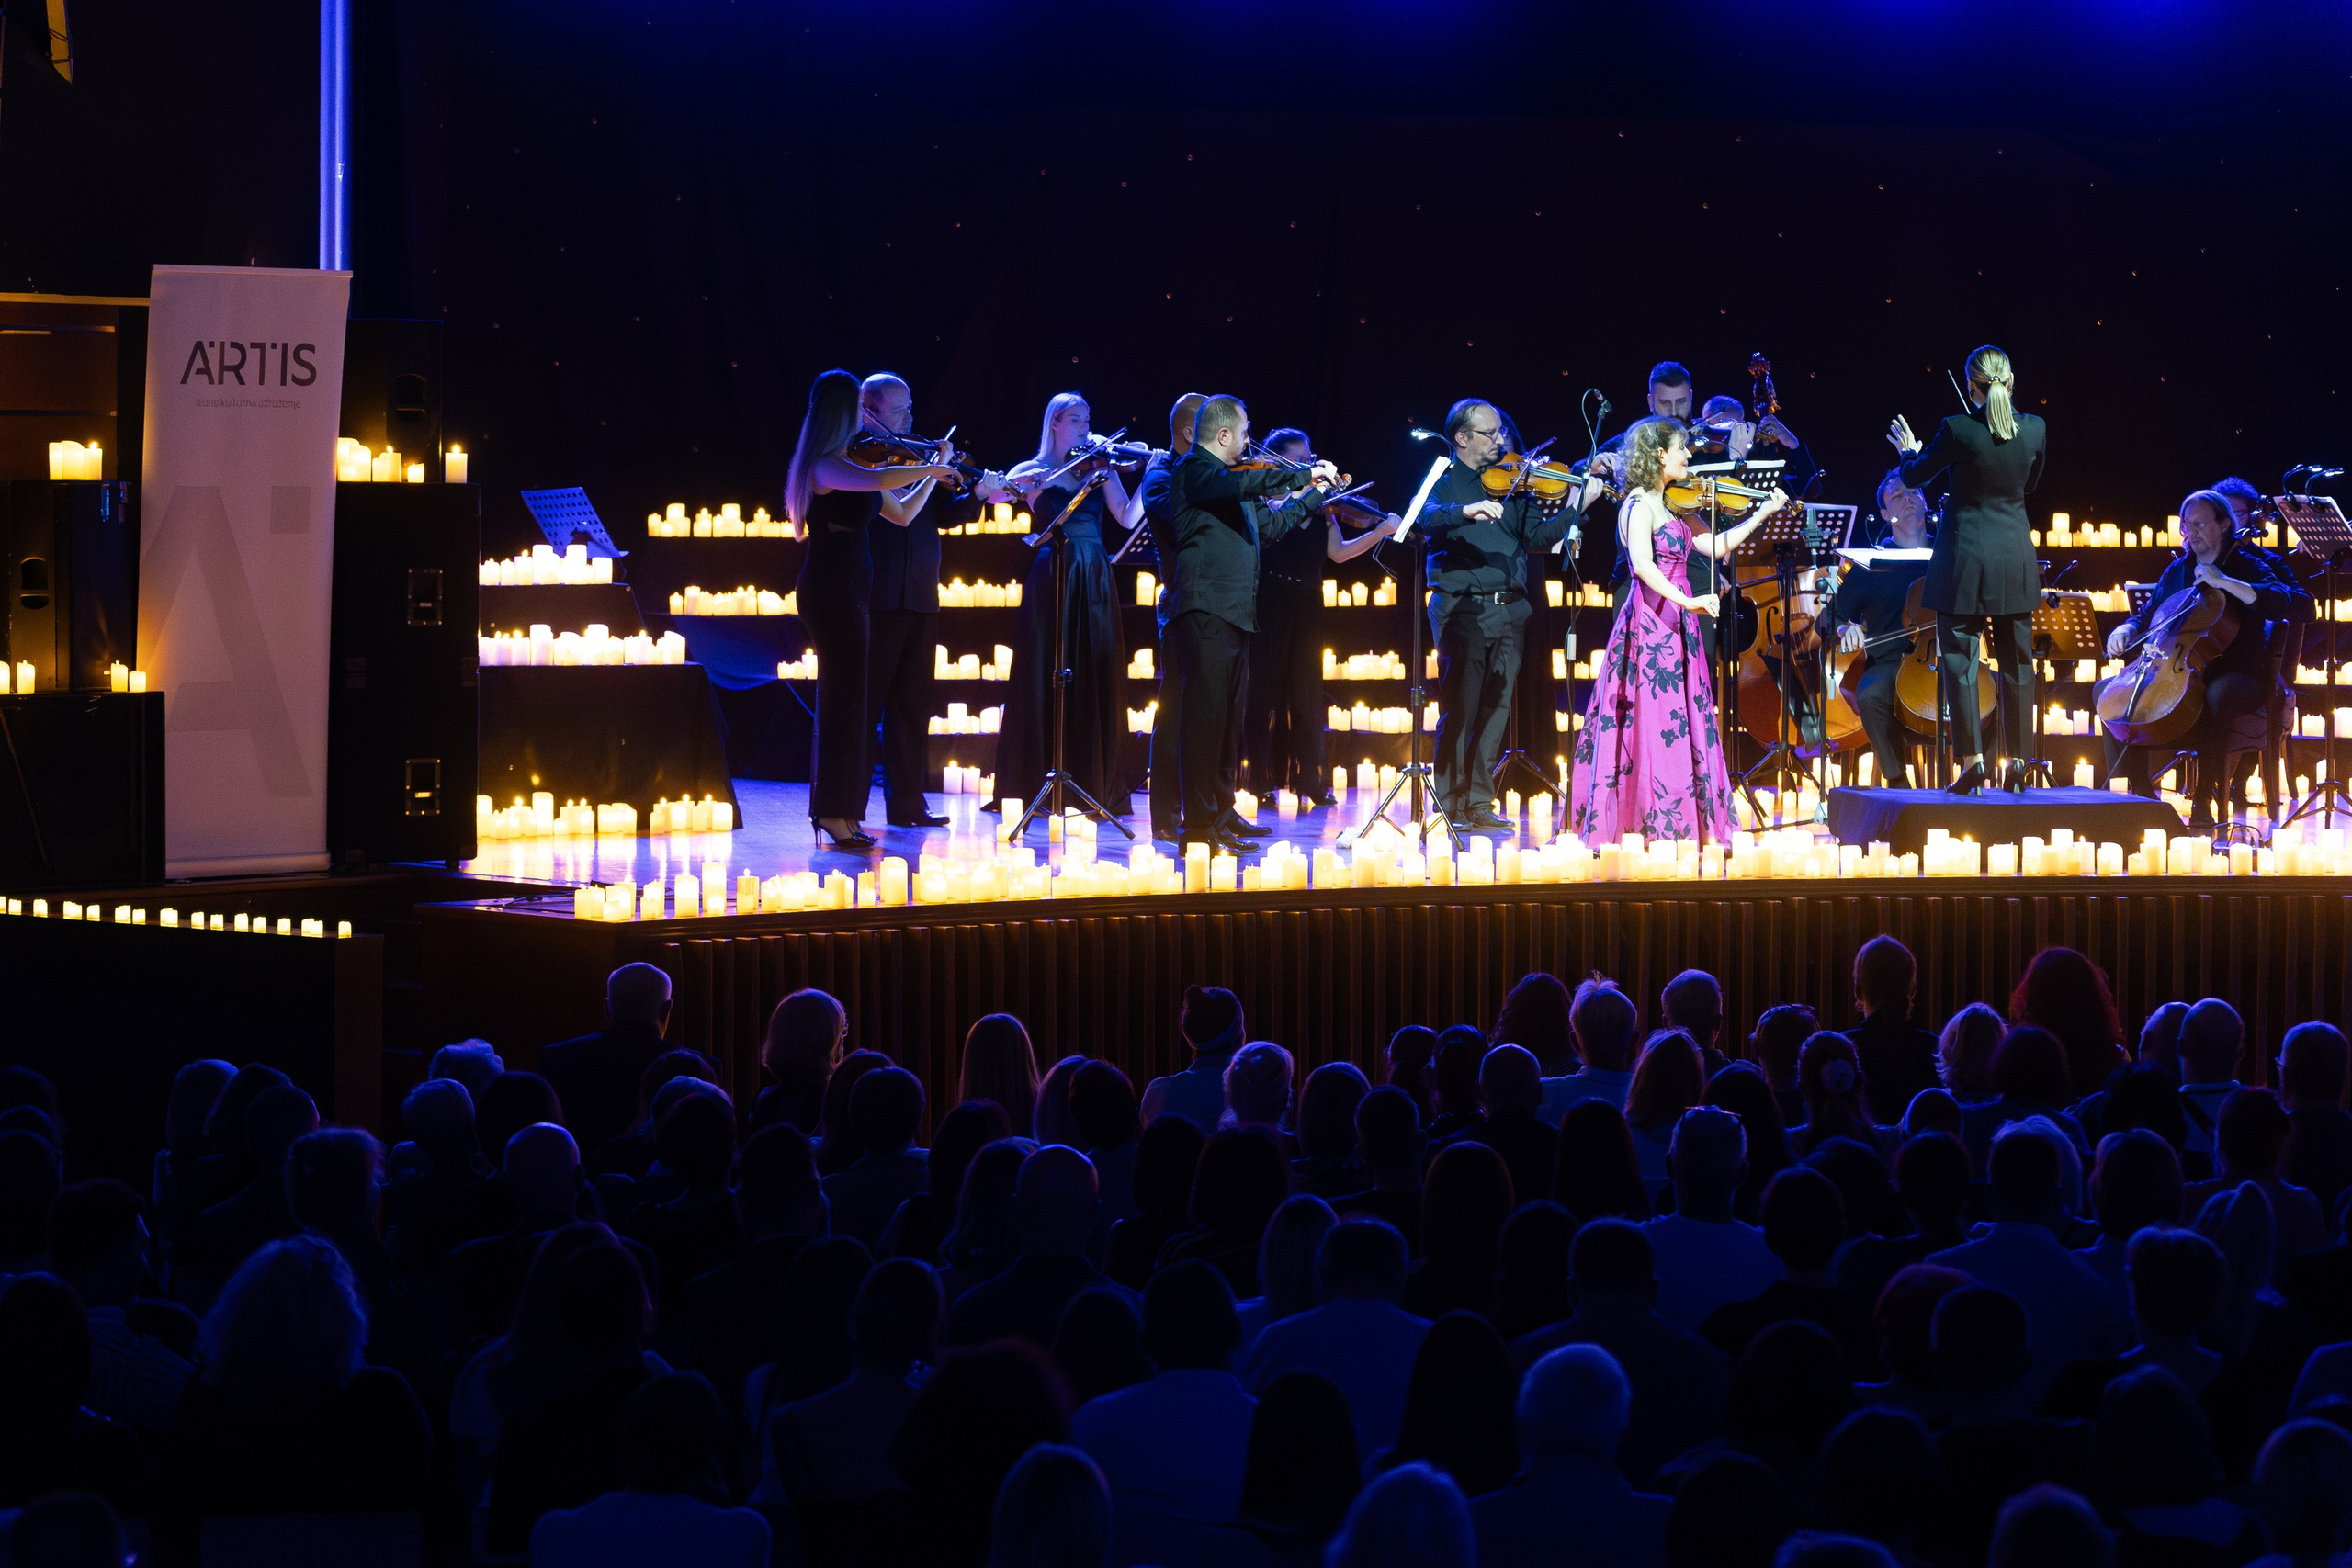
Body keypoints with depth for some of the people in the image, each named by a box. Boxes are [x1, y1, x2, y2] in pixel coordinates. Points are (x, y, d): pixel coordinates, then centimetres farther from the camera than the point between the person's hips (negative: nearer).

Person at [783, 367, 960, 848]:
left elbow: (901, 513, 21)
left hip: (851, 589, 10)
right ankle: (832, 812, -9)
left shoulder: (850, 464, 14)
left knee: (853, 700, 10)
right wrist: (930, 468, -20)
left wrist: (934, 474, 16)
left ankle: (841, 813, 13)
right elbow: (878, 480, -34)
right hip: (831, 588, -10)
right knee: (844, 697, -9)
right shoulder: (825, 466, -15)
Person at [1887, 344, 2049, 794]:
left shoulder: (1958, 430, -15)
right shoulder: (2036, 430, -4)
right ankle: (2017, 763, 12)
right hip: (2016, 558, 4)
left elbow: (1913, 477, -1)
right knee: (2017, 662, 11)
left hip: (1965, 556, -4)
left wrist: (1909, 451, 20)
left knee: (1959, 660, 3)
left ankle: (1972, 761, -2)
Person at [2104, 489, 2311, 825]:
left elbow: (2298, 605, -19)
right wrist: (2127, 630, -1)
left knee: (2216, 696, -41)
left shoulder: (2248, 567, -1)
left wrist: (2225, 582, -24)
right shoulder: (2177, 571, 15)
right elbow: (2148, 617, 25)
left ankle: (2205, 801, -38)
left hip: (2238, 675, -6)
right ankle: (2139, 793, -8)